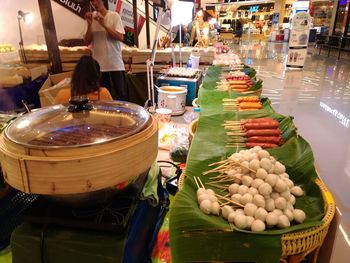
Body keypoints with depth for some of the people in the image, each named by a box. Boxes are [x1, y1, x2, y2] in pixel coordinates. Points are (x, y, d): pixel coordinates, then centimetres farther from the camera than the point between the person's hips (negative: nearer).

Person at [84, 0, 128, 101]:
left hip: (115, 63, -2)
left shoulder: (114, 16, 1)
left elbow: (120, 37, -10)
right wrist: (89, 24, -9)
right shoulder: (91, 17, 8)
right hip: (99, 64, 3)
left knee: (121, 94, -1)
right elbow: (87, 42, 3)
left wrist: (104, 25, -17)